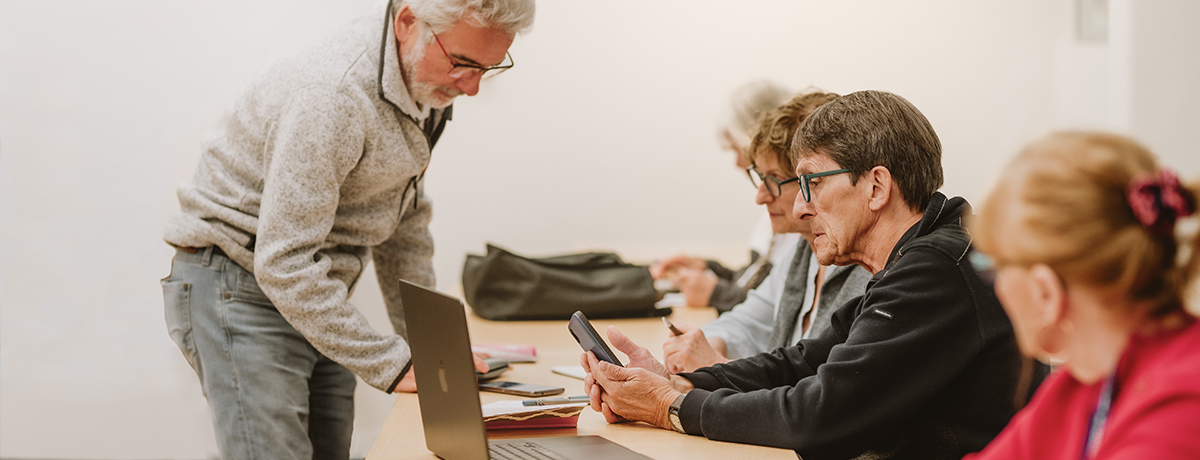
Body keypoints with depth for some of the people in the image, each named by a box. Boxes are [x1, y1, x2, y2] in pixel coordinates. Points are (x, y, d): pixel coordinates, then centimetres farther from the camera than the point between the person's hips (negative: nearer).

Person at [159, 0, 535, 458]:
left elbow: (404, 220, 14)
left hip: (315, 296, 9)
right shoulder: (332, 95, -28)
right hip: (242, 288, -8)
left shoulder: (422, 81, 2)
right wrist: (393, 364, -23)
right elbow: (284, 266, -28)